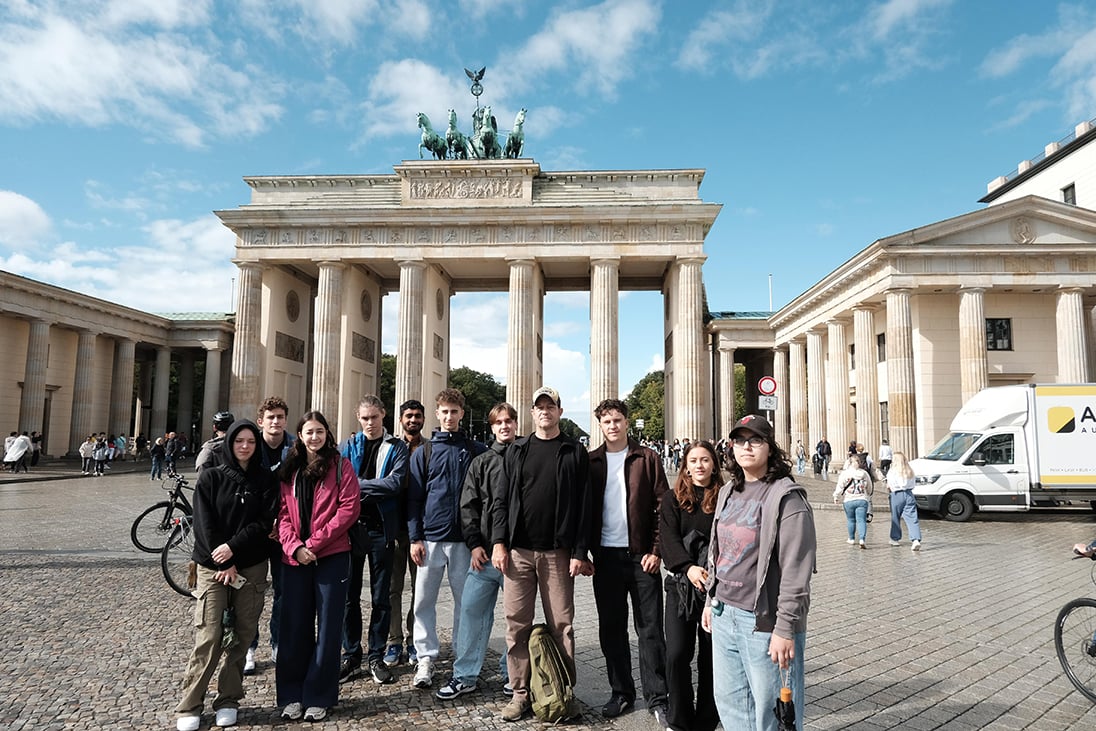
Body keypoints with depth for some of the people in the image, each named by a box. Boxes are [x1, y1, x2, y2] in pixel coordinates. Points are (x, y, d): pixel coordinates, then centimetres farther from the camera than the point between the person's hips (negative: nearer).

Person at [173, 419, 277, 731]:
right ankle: (190, 706, 8)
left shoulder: (265, 481, 5)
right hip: (214, 567, -1)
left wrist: (233, 547, -15)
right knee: (208, 637, -5)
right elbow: (205, 525, -5)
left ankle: (228, 700, 18)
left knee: (241, 636, 5)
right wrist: (223, 565, -11)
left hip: (252, 567, 2)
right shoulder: (210, 478, 2)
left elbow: (265, 523, -4)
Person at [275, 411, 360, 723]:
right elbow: (283, 513, 6)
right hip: (294, 558, 3)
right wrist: (294, 546, -11)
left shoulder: (341, 465, 0)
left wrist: (316, 542, -13)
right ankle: (292, 695, 22)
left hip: (331, 556, -3)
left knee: (328, 627, 4)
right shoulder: (289, 469, 10)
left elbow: (349, 508, -8)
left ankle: (319, 696, 16)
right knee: (294, 626, 9)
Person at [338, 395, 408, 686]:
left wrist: (358, 483, -10)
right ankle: (351, 656, 19)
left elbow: (395, 483, -13)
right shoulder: (349, 446, 10)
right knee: (350, 596, 7)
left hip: (381, 529, -2)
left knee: (381, 599, 7)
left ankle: (376, 657, 18)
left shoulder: (397, 447, 1)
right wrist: (374, 488, -16)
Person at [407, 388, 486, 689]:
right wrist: (415, 537, -4)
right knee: (424, 601, 4)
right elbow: (413, 497, 4)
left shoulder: (476, 451, 5)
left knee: (465, 601, 7)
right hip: (430, 538, 1)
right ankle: (426, 659, 16)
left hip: (464, 539, 0)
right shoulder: (424, 453, 6)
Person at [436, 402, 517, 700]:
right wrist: (474, 543, -3)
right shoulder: (481, 463, 9)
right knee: (472, 608, 1)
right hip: (485, 552, 2)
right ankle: (465, 675, 13)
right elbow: (468, 505, 7)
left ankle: (511, 672, 23)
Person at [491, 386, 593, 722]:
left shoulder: (575, 453, 4)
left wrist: (579, 552, -6)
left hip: (558, 553, -2)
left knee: (561, 625, 4)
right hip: (518, 551, 2)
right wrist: (499, 542, -1)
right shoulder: (516, 451, 11)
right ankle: (521, 692, 15)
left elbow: (584, 505, 0)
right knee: (517, 623, 4)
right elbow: (502, 500, 9)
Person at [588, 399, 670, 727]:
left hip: (642, 555, -2)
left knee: (650, 628, 3)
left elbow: (663, 506, -1)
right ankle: (621, 693, 23)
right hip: (605, 556, 2)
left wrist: (656, 551, -8)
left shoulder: (647, 458, 0)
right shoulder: (590, 462, 5)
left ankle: (656, 698, 14)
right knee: (611, 628, 10)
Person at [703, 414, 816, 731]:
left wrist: (785, 629, -18)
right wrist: (711, 601, 18)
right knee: (729, 700, 17)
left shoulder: (787, 497, -13)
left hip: (763, 621, -7)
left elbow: (796, 571, -16)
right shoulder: (728, 492, 10)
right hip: (724, 615, 7)